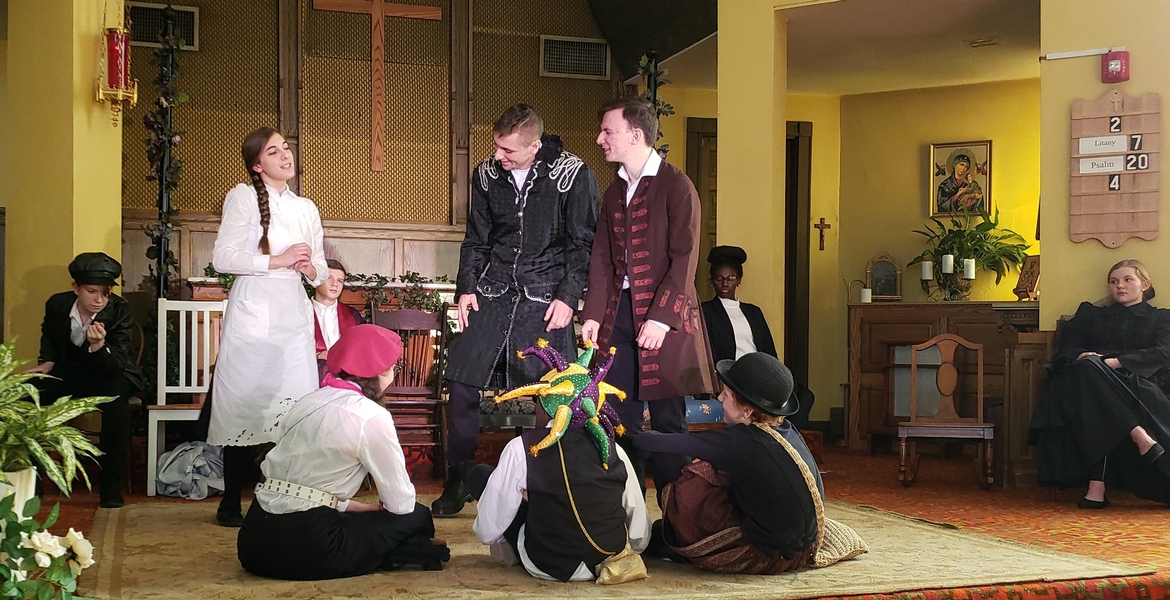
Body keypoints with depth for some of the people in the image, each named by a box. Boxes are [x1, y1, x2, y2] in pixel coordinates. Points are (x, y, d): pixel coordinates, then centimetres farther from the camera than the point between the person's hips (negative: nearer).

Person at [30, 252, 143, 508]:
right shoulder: (57, 305, -9)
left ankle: (111, 482, -27)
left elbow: (115, 365, -26)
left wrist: (99, 346, -45)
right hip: (71, 371, 4)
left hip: (110, 373, -3)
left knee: (115, 397, -37)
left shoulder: (119, 310, -20)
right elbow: (48, 336, 18)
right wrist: (47, 361, 1)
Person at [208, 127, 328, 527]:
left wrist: (310, 269, -3)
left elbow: (321, 271, 19)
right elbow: (223, 258, -10)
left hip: (294, 314, 5)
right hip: (252, 313, -4)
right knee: (243, 405, -2)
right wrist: (278, 260, -14)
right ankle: (231, 502, 9)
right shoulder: (243, 197, 0)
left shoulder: (306, 208, 16)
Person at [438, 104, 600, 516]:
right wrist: (466, 288, 5)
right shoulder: (487, 175, 6)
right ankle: (456, 484, 12)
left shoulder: (573, 176, -6)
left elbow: (583, 245, -3)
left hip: (544, 299, -4)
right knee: (462, 385, -2)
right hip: (491, 294, 4)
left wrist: (568, 297, -9)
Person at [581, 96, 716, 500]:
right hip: (618, 311, 6)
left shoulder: (676, 186, -6)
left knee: (666, 418, -2)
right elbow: (601, 258, 14)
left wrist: (661, 316, -19)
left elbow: (684, 258, -12)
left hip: (662, 314, -6)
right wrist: (593, 314, 3)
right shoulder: (614, 193, 16)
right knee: (621, 417, 6)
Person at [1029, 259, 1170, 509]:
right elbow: (1067, 346, 15)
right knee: (1088, 368, -38)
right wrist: (1081, 356, -12)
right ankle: (1141, 438, -50)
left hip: (1137, 383, -2)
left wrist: (1118, 362, -14)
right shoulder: (1092, 314, 33)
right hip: (1091, 379, 2)